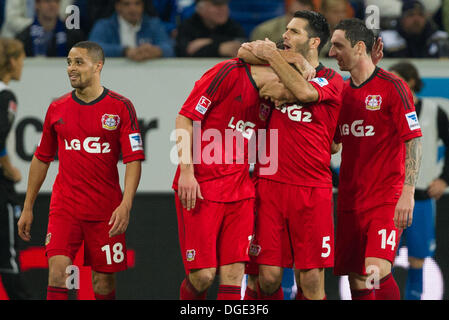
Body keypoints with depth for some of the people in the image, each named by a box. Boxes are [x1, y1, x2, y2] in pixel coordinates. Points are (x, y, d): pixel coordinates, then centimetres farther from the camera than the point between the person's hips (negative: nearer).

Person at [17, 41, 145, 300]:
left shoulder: (120, 107, -3)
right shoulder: (57, 109, 6)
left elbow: (134, 159, -8)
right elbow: (41, 159, 16)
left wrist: (126, 205, -21)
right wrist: (28, 207, 15)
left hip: (106, 210, -2)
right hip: (64, 208, 2)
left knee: (104, 282, 3)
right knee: (57, 273, -14)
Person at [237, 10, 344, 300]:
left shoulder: (332, 81, 2)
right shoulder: (279, 74, 16)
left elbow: (304, 91, -18)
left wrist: (272, 55, -10)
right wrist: (256, 50, 4)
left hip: (312, 189, -3)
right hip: (270, 185, 3)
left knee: (311, 282, -5)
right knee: (268, 276, -5)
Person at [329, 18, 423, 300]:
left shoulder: (392, 87, -7)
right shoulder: (342, 92, 13)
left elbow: (414, 140, -11)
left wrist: (407, 193, -18)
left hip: (387, 200, -6)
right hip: (350, 200, 7)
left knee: (377, 271, -20)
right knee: (357, 280, 4)